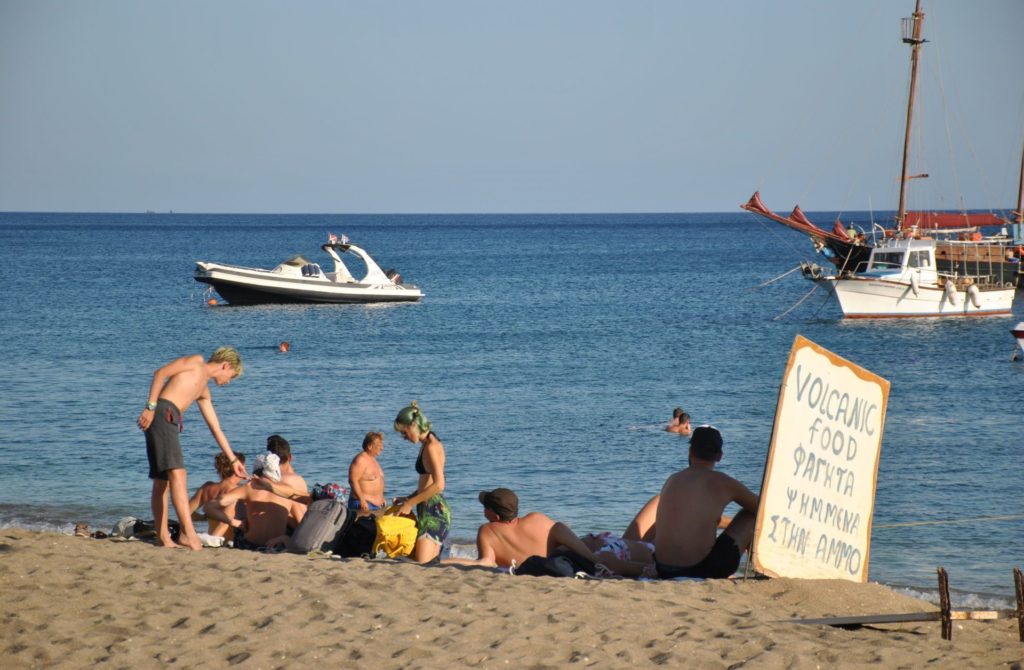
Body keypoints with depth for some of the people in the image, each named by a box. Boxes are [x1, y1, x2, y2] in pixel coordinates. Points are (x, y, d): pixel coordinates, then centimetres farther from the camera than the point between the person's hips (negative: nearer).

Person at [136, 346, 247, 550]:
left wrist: (233, 460, 29)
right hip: (161, 413, -10)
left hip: (171, 422, 10)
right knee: (177, 474, -19)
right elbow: (160, 373, -7)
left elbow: (216, 428, 31)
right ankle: (188, 533, -29)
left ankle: (163, 537, 8)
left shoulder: (204, 390, 29)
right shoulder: (196, 362, 5)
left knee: (162, 481, 8)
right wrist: (150, 407, -16)